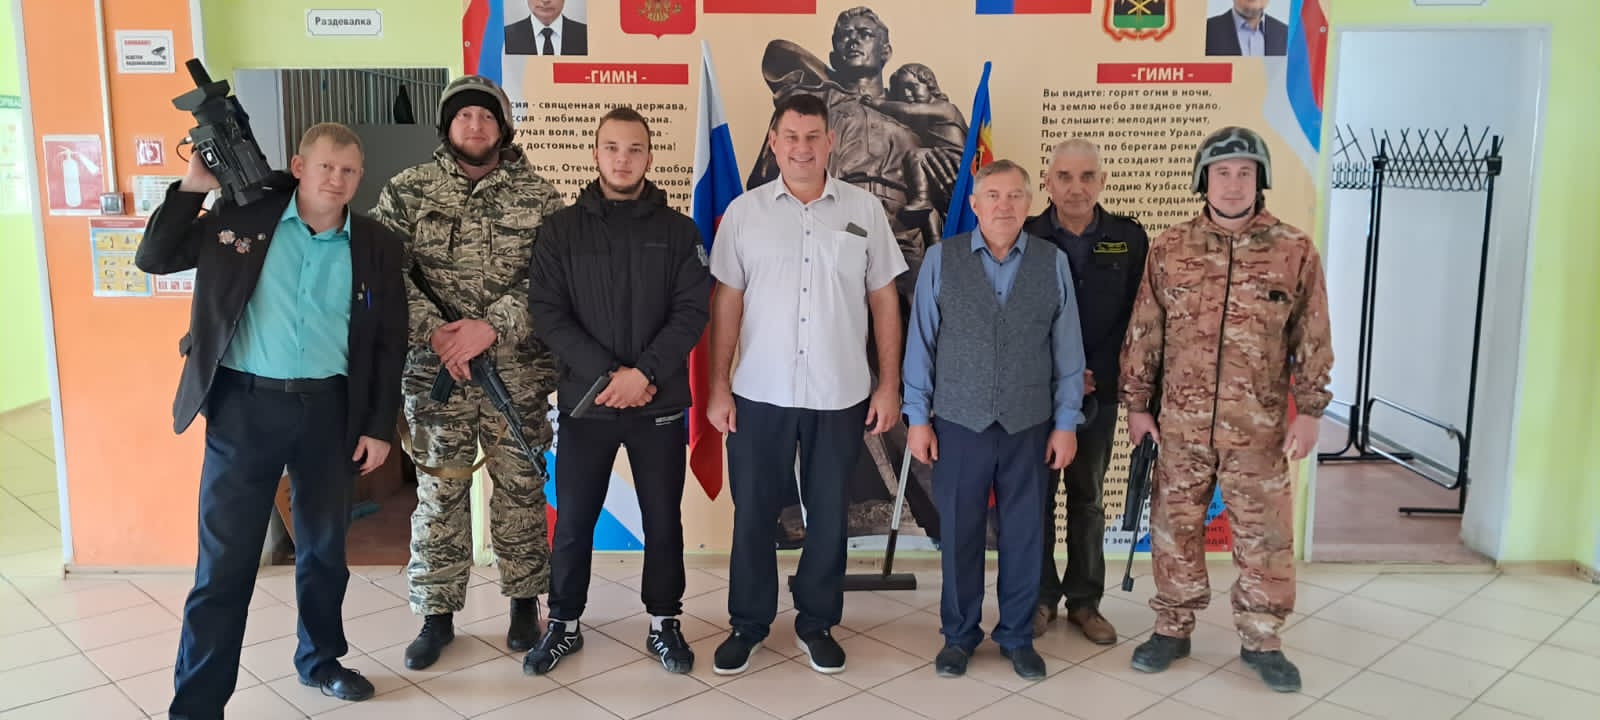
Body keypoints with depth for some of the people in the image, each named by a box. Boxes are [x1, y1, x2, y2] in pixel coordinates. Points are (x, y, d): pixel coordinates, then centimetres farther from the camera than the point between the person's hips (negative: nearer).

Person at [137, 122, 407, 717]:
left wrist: (380, 426, 2)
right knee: (224, 562, 0)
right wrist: (193, 186, -8)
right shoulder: (241, 214, -1)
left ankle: (320, 658, 38)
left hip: (329, 408, 2)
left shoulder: (377, 246, 2)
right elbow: (153, 259, 1)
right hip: (244, 405, -2)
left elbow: (390, 344, 5)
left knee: (325, 548, 17)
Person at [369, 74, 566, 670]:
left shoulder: (538, 197, 2)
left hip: (518, 371, 0)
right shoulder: (408, 191, 3)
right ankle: (437, 614, 21)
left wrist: (493, 327, -16)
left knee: (520, 486, 9)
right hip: (434, 372, 0)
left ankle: (524, 602, 26)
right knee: (438, 492, 7)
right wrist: (435, 331, -15)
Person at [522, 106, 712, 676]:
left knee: (663, 520, 9)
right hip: (585, 400, 0)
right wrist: (607, 374, -16)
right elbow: (546, 313, -5)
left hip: (660, 404, 0)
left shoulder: (678, 231, 3)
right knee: (573, 522, 9)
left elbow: (692, 312, -5)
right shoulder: (560, 230, 2)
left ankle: (664, 623, 26)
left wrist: (643, 374, -17)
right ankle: (564, 624, 26)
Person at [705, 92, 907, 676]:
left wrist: (889, 386, 0)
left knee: (828, 514, 11)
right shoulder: (744, 211, 1)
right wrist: (718, 387, -1)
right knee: (753, 512, 10)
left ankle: (817, 622, 29)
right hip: (759, 393, 0)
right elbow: (727, 303, 3)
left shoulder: (864, 210, 1)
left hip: (840, 395, 0)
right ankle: (748, 623, 27)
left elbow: (884, 301, 4)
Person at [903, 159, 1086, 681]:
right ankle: (959, 635, 26)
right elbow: (921, 342, 0)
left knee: (1023, 535, 11)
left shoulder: (1054, 262, 1)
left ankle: (1017, 637, 28)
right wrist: (918, 417, -2)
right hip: (958, 422, -1)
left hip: (1028, 426, 1)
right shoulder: (940, 259, -2)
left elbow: (1067, 350, 3)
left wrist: (1066, 423, 2)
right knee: (959, 534, 9)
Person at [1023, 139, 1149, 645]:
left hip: (1099, 391, 1)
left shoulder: (1129, 239, 1)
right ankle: (1041, 597, 20)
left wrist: (1093, 373, -9)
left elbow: (1136, 317, 1)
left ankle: (1085, 601, 23)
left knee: (1088, 499, 11)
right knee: (1036, 496, 6)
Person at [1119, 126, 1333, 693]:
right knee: (1175, 528, 10)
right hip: (1180, 423, 1)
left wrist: (1309, 411, -1)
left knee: (1264, 535, 7)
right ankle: (1172, 629, 27)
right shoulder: (1169, 249, 1)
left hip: (1258, 427, -1)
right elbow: (1143, 333, 5)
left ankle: (1261, 641, 25)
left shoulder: (1295, 251, -1)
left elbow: (1312, 340, 2)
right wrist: (1137, 404, 4)